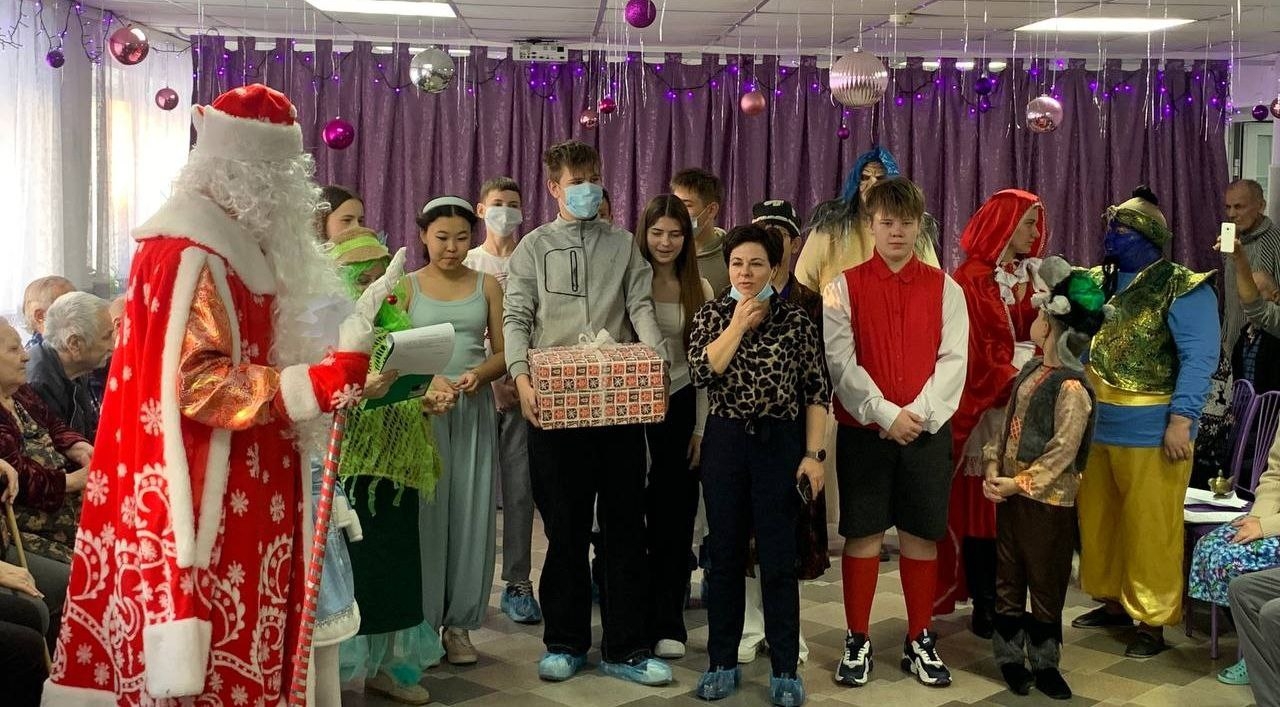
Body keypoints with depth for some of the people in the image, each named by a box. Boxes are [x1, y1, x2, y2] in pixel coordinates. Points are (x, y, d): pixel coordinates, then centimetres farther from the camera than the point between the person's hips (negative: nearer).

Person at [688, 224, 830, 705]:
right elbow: (701, 373, -12)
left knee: (779, 559, 1)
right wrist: (738, 323, -13)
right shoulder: (711, 316, 3)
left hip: (780, 443, -2)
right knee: (725, 554, 9)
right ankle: (722, 662, 20)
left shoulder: (796, 321, -2)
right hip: (725, 443, 2)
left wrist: (813, 454, -7)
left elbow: (817, 392, -2)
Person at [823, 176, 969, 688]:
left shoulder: (944, 288, 6)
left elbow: (953, 359, -1)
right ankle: (857, 642, 14)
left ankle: (919, 641, 19)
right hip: (863, 429, -1)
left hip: (927, 430, 1)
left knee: (921, 534, 6)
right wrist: (885, 414, -15)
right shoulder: (844, 286, 1)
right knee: (863, 533, 3)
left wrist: (918, 414, -13)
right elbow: (841, 361, -7)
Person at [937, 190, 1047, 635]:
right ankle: (985, 607, 5)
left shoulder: (1032, 276, 16)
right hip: (988, 411, -6)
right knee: (982, 508, -2)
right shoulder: (972, 279, -5)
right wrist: (1012, 385, -14)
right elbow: (975, 353, -10)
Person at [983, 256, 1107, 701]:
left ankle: (1044, 662, 19)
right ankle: (1010, 656, 24)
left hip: (1048, 500, -8)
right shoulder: (1030, 372, 8)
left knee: (1046, 584, 6)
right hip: (1010, 492, 8)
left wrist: (1019, 483, -18)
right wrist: (993, 467, -1)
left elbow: (1063, 452, -19)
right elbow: (1007, 424, 12)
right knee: (1008, 578, 13)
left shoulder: (1071, 386, -17)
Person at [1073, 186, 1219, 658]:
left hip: (1151, 430, -6)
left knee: (1149, 529, 1)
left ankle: (1152, 620, 13)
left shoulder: (1182, 289, -8)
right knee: (1097, 520, 15)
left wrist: (1181, 419, -21)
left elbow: (1200, 357, -14)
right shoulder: (1097, 284, 11)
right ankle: (1112, 601, 31)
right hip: (1095, 426, 7)